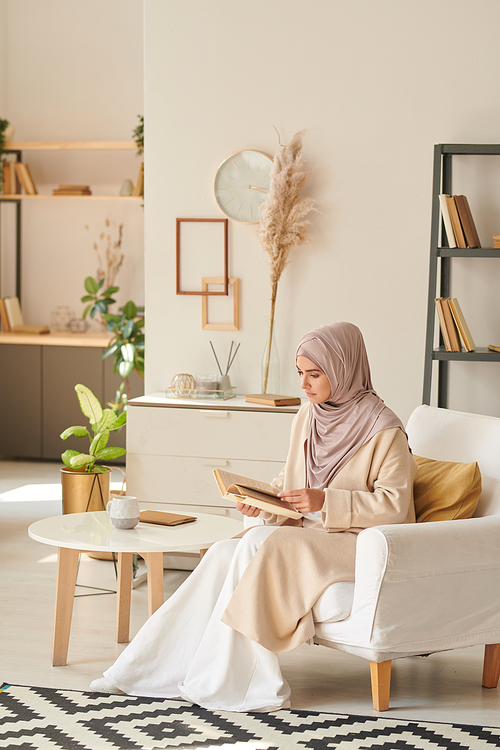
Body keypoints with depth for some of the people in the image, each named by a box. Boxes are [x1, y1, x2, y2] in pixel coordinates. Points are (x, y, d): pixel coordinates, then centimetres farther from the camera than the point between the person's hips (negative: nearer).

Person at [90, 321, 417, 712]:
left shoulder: (383, 429, -13)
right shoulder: (307, 418, 8)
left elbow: (394, 505, -16)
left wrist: (325, 501, -24)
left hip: (361, 542, -7)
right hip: (309, 532, 7)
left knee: (259, 547, -29)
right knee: (225, 552, -19)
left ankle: (221, 680, -22)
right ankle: (153, 669, -19)